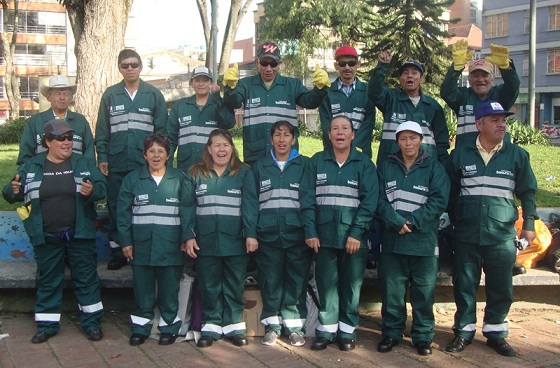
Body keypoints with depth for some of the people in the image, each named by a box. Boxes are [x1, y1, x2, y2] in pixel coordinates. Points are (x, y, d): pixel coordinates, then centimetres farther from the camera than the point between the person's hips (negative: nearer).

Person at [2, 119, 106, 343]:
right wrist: (13, 190, -17)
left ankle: (91, 322, 18)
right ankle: (47, 325, 23)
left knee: (86, 278, 6)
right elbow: (11, 194, 6)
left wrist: (92, 191, -22)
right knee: (48, 281, 11)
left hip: (79, 234, 0)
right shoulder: (31, 167, 3)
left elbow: (102, 187, 1)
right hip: (46, 237, 1)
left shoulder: (84, 164, 2)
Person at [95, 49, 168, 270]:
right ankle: (117, 251, 16)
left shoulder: (154, 95, 6)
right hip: (116, 164, 1)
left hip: (146, 163, -1)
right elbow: (102, 130, 8)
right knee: (116, 208, 6)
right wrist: (102, 157, 1)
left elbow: (162, 129, 4)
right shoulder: (110, 95, 8)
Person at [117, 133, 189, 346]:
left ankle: (169, 325, 20)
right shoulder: (132, 179, 6)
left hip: (170, 246, -1)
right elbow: (123, 212, 5)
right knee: (143, 288, 8)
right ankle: (141, 326, 21)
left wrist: (186, 238, -6)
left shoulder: (179, 179, 4)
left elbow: (186, 210, 1)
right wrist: (125, 241, -1)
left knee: (169, 288, 6)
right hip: (141, 244, 1)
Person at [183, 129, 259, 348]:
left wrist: (251, 234, -11)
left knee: (234, 286, 7)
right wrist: (189, 236, -2)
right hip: (205, 241, 1)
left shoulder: (244, 172, 4)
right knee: (209, 286, 8)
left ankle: (234, 326, 18)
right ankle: (211, 326, 18)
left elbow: (250, 205, -3)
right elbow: (189, 207, 6)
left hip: (235, 240, -1)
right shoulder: (196, 174, 8)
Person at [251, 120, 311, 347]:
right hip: (268, 235, 2)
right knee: (270, 280, 4)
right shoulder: (260, 167, 12)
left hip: (297, 234, -1)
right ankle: (272, 324, 16)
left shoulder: (305, 165, 6)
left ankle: (295, 325, 12)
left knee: (296, 281, 1)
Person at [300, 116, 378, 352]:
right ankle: (326, 330, 15)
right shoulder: (317, 162, 7)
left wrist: (356, 233, -13)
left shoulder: (364, 164, 3)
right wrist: (310, 231, -6)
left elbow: (369, 200, -4)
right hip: (324, 235, 1)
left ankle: (347, 331, 17)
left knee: (351, 285, 5)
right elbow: (307, 198, 3)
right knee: (326, 283, 5)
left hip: (354, 237, -1)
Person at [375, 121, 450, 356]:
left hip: (424, 241, -1)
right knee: (391, 290, 6)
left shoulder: (434, 168, 4)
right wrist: (398, 222, -16)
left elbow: (438, 201, -5)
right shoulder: (386, 167, 9)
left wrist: (412, 221, -15)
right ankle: (392, 332, 19)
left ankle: (423, 336, 15)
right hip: (392, 240, 1)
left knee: (424, 291, 3)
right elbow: (380, 200, 0)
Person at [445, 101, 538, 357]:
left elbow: (527, 192, 10)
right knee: (464, 285, 6)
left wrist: (529, 223, 6)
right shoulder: (460, 155, 4)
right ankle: (464, 331, 20)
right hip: (466, 236, 0)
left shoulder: (517, 155, 4)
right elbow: (451, 192, 12)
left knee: (500, 288, 6)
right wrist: (453, 220, 12)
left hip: (502, 236, 0)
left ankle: (495, 333, 21)